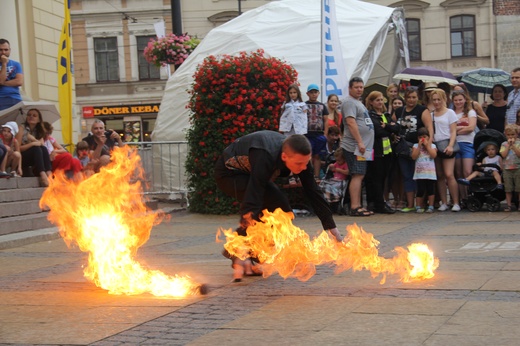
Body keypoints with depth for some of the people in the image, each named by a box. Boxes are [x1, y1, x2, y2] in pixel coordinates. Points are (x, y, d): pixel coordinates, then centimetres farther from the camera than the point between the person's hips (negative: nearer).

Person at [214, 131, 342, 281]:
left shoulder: (299, 156, -20)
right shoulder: (265, 158, -41)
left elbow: (313, 192, -12)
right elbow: (252, 201, -45)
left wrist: (333, 230, -13)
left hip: (248, 173, 8)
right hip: (228, 173, -8)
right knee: (277, 203, -24)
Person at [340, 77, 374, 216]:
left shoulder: (358, 103, 23)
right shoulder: (349, 102, -9)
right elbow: (351, 122, -20)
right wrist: (360, 142, -24)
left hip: (362, 146, 10)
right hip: (354, 147, -10)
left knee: (360, 176, 10)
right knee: (357, 176, -12)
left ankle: (358, 206, 14)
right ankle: (355, 207, -13)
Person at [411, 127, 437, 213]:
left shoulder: (432, 145, 7)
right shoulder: (416, 146, 7)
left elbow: (434, 155, -9)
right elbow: (414, 156, -6)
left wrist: (427, 146, -9)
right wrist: (419, 146, -9)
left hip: (430, 173, 0)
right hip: (419, 173, 0)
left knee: (431, 190, 3)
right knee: (420, 190, -2)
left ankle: (430, 206, 9)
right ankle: (418, 207, 7)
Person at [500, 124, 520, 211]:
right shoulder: (504, 144, 8)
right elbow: (503, 155, -7)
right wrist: (509, 145, -9)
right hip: (507, 169, 2)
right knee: (508, 189, 3)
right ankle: (509, 205, 7)